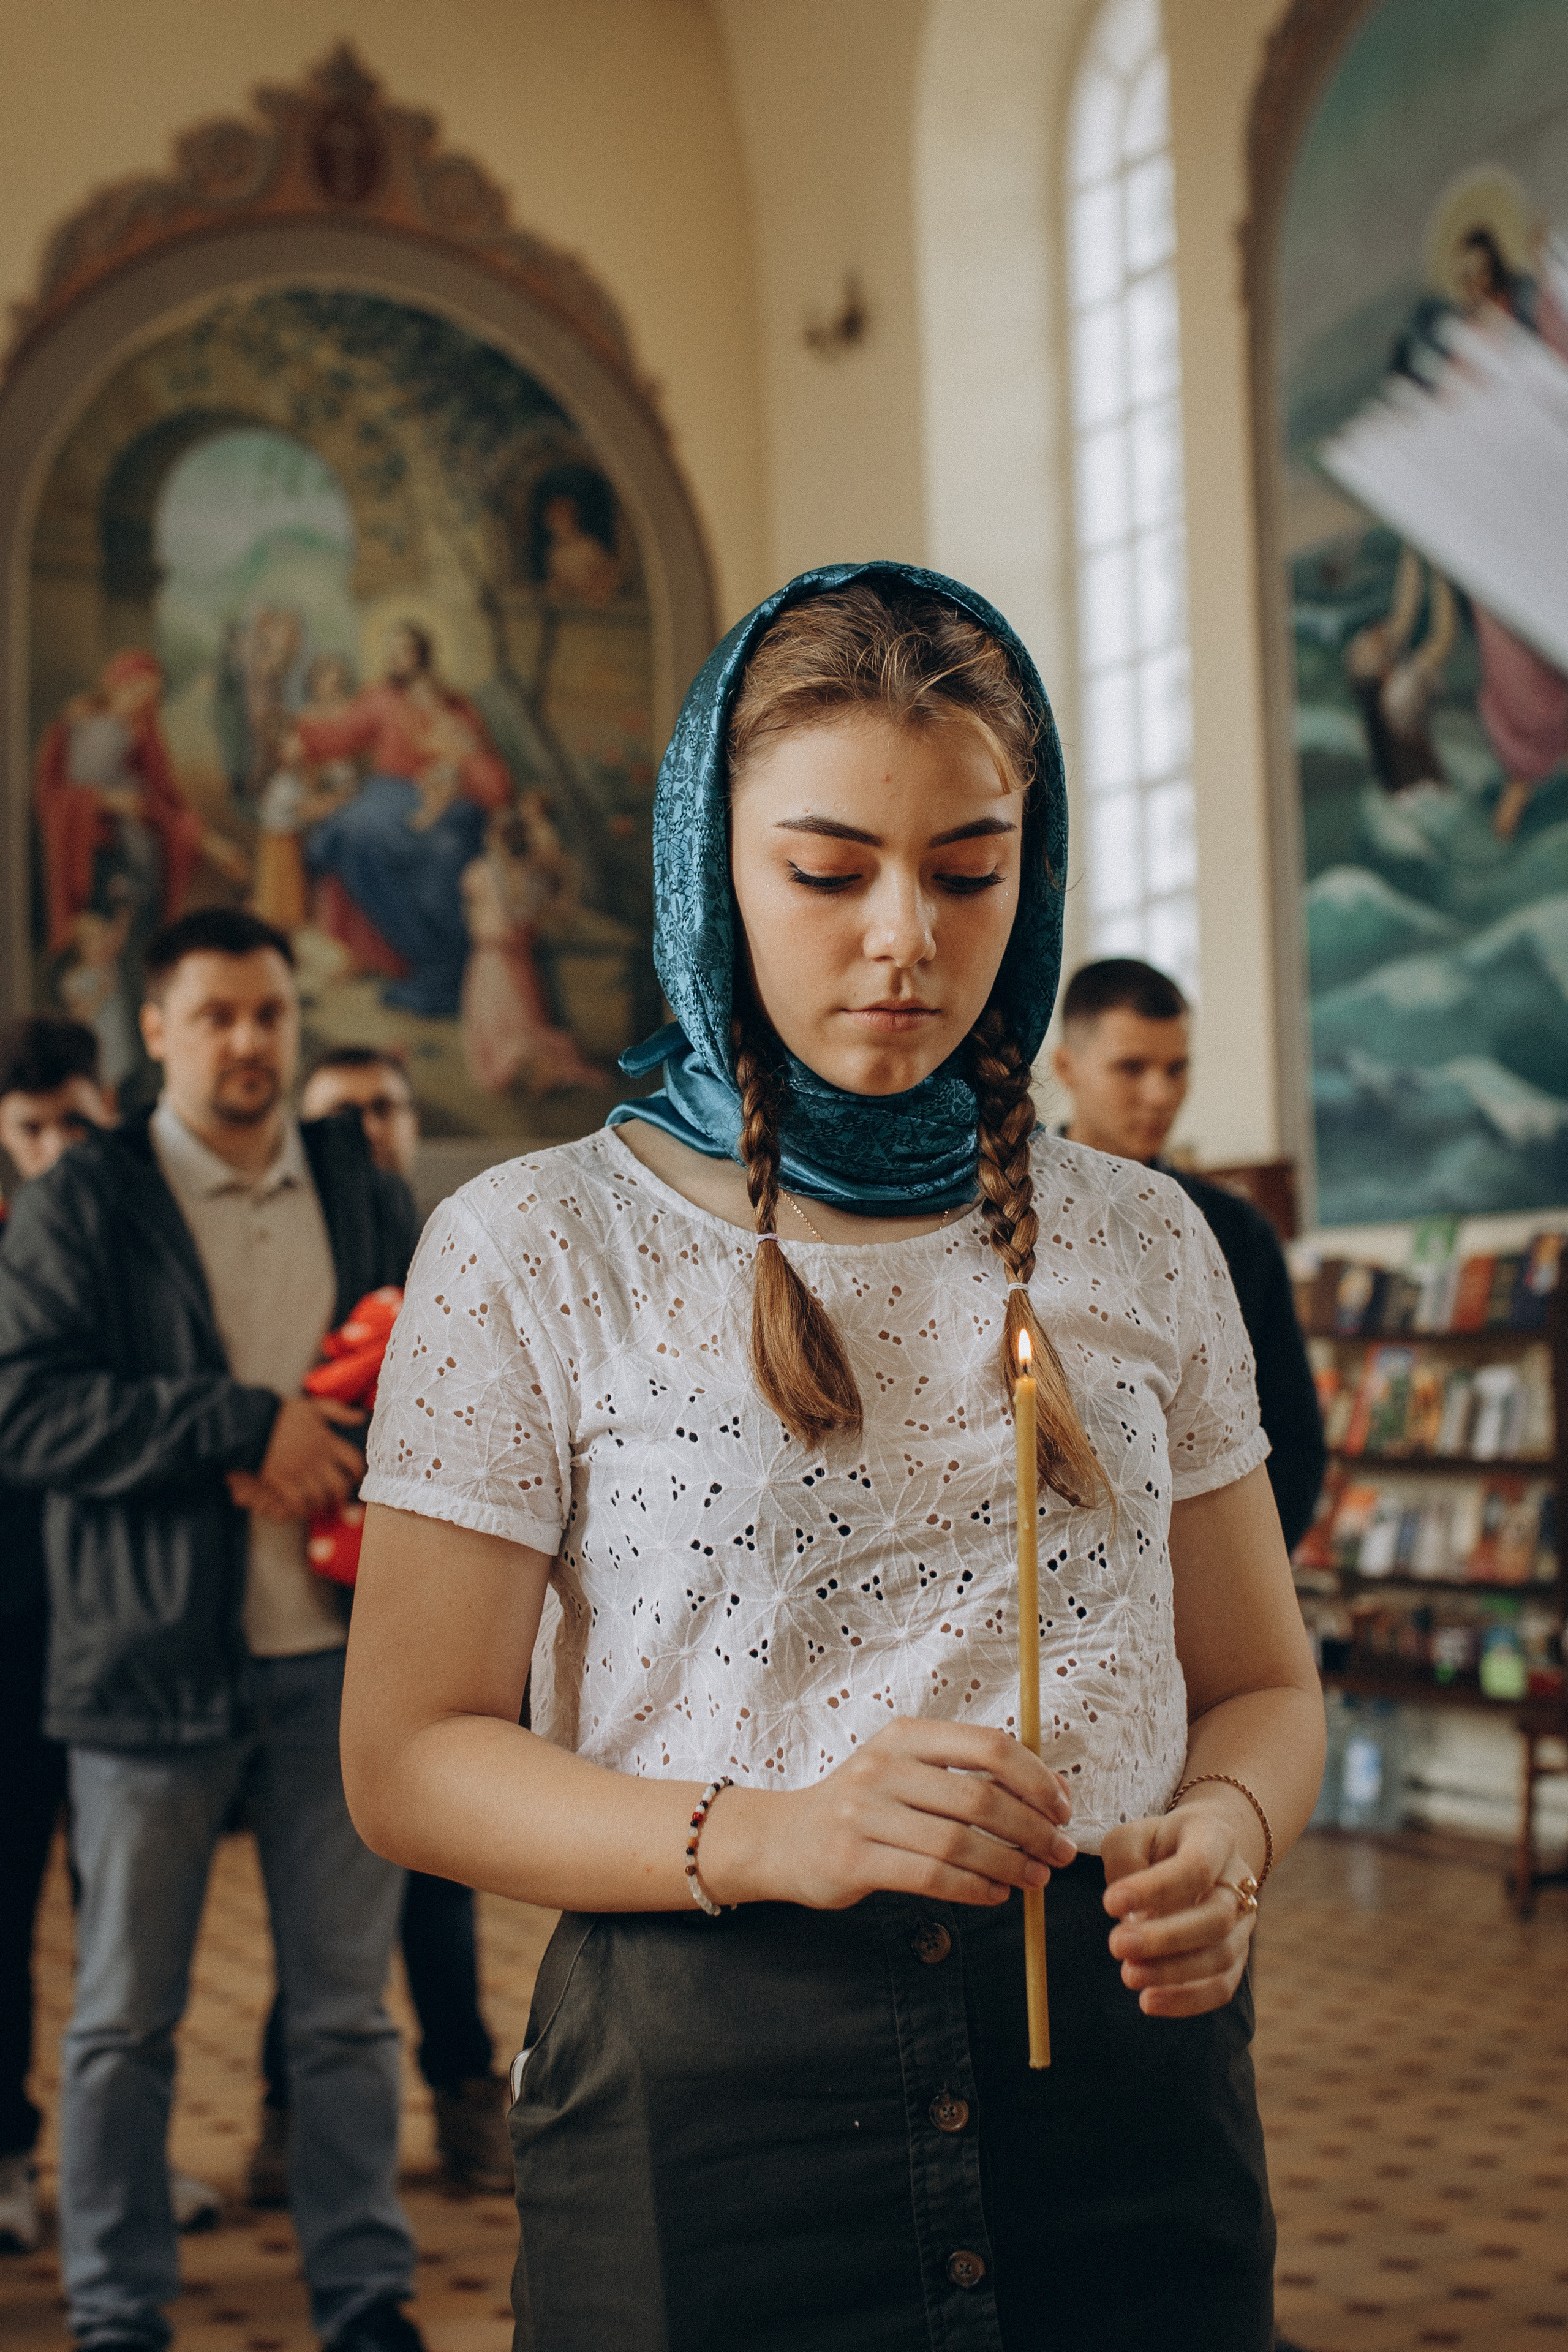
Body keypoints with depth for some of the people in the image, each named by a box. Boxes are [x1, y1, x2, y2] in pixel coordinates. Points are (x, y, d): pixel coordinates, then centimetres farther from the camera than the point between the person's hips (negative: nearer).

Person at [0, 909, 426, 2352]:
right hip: (152, 1656, -3)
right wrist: (248, 1424, -18)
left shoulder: (366, 1195, 11)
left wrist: (333, 1446, -3)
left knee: (348, 2004, 9)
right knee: (128, 2015, 7)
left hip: (338, 1654, 3)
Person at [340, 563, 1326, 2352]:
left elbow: (1261, 1682, 13)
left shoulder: (1142, 1246, 6)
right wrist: (757, 1837, -22)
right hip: (710, 2099, -3)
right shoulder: (528, 1256, -3)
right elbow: (406, 1757, -5)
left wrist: (1226, 1834, -11)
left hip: (1110, 2062, 3)